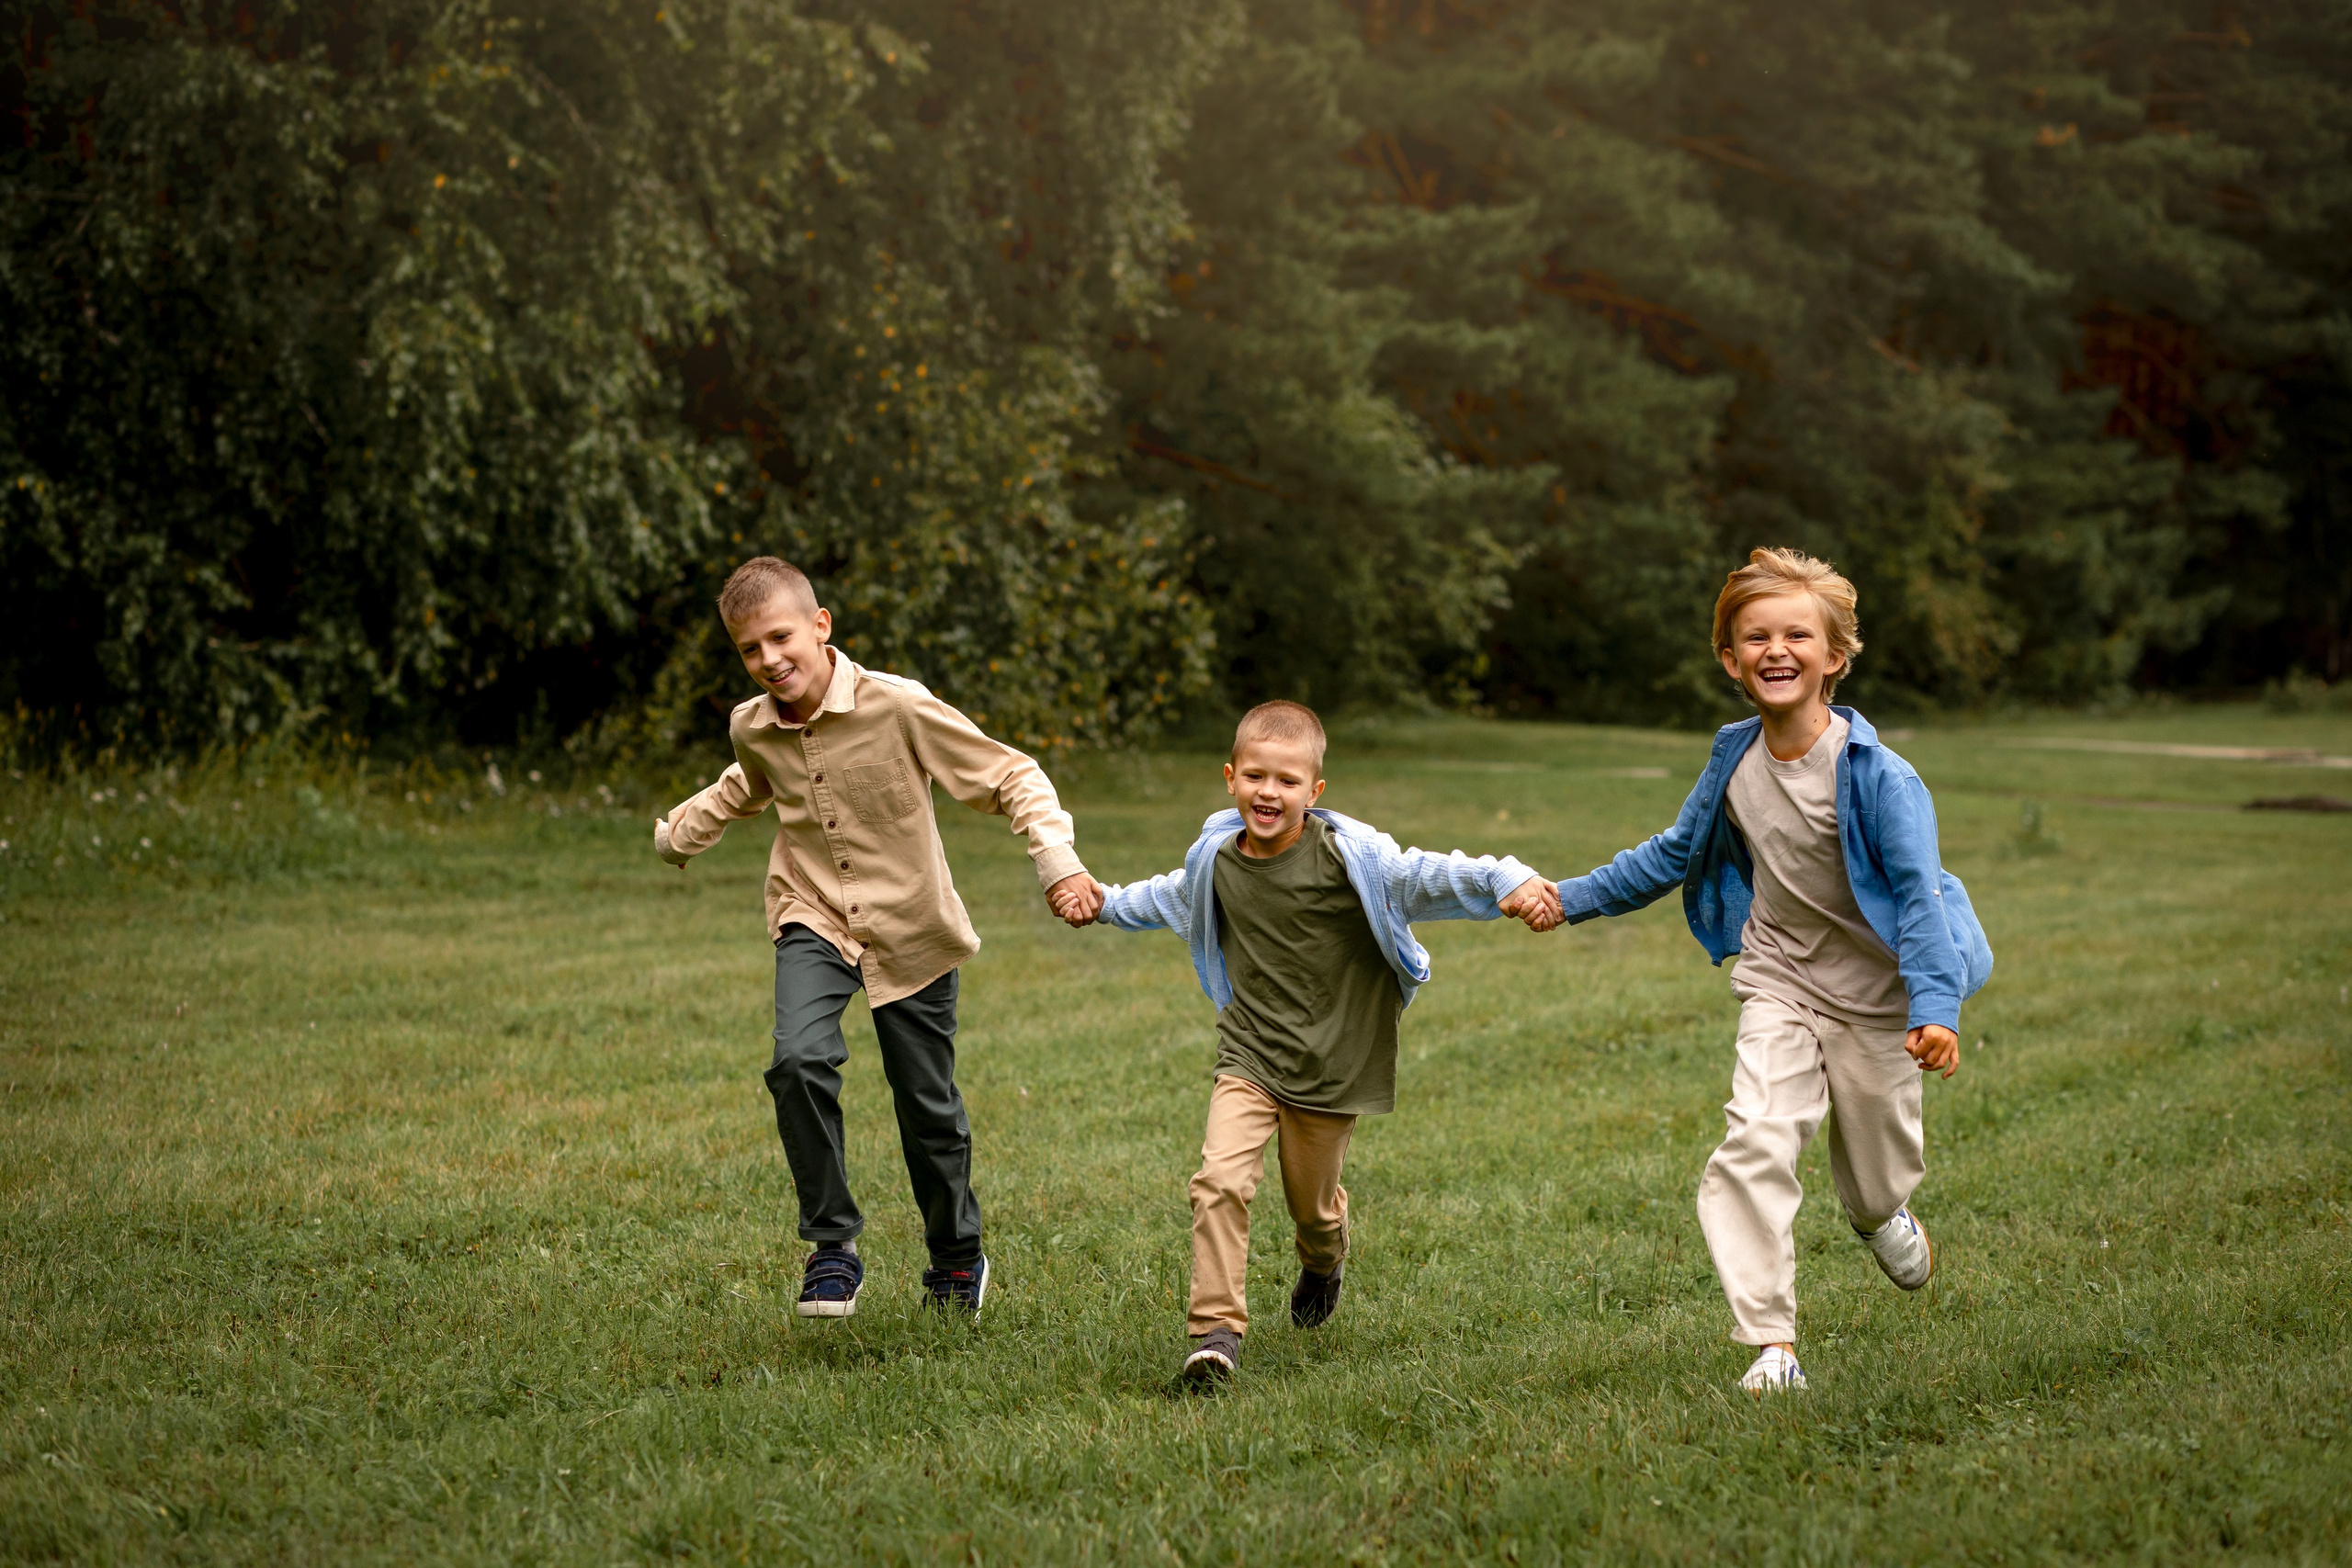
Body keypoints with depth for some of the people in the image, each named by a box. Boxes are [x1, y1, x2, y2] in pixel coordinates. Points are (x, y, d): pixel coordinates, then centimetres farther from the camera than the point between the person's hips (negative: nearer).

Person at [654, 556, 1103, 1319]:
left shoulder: (897, 707, -21)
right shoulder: (753, 730, -5)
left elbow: (1011, 776, -17)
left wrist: (1056, 857, -29)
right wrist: (680, 833, 25)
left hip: (908, 927, -2)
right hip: (814, 920, 2)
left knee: (928, 1108, 8)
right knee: (800, 1060, -25)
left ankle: (957, 1256, 34)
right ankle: (832, 1247, -10)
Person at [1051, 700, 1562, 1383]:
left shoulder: (1348, 855, -15)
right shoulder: (1216, 859, 0)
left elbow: (1430, 877, -22)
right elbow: (1170, 898, 24)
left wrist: (1512, 883, -36)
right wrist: (1103, 904, 30)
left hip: (1332, 1064, -2)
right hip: (1249, 1058, 2)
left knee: (1313, 1202, 13)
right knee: (1221, 1180, -19)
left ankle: (1323, 1265, 51)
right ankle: (1216, 1329, -14)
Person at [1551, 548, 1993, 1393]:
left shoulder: (1874, 775, -21)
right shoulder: (1735, 761, -4)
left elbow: (1919, 895, -22)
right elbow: (1673, 855, 13)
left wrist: (1936, 1006, -34)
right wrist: (1571, 898, 15)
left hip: (1874, 993, -3)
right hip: (1778, 983, 3)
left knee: (1877, 1178, 11)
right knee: (1755, 1142, -18)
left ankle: (1884, 1216, 51)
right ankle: (1771, 1344, -16)